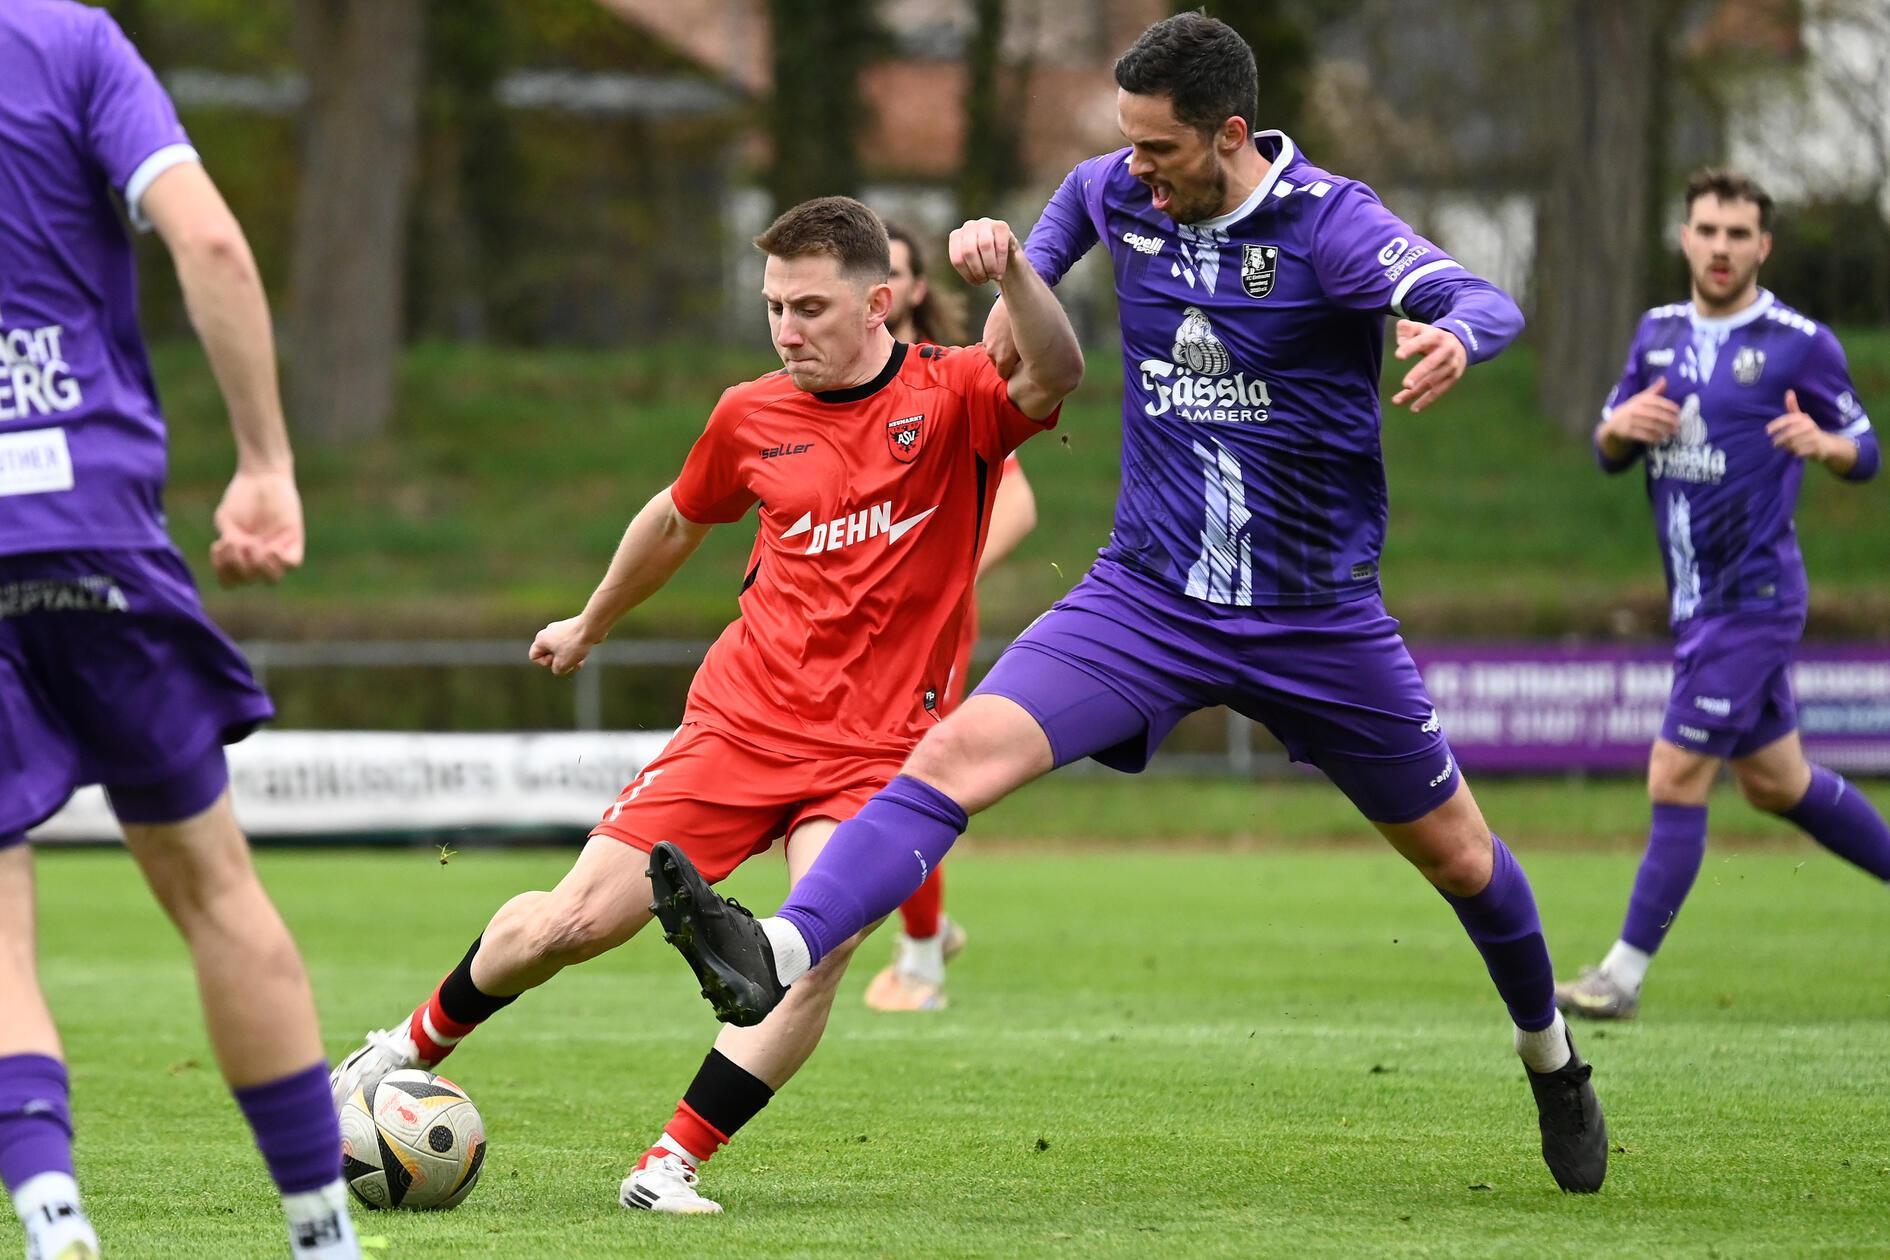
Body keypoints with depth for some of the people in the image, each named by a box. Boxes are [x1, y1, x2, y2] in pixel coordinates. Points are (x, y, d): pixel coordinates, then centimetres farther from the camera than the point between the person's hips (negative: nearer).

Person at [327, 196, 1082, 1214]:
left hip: (873, 748, -2)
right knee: (572, 922, -3)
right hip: (741, 713, 2)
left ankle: (670, 1167, -12)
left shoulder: (949, 396, -5)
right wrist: (592, 622, 37)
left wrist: (1012, 270, -45)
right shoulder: (752, 418, 4)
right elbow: (678, 520, 24)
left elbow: (1054, 377, -27)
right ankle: (416, 1046, 25)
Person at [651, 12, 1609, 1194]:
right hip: (1148, 598, 2)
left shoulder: (1327, 220, -16)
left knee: (1457, 855, 14)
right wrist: (1019, 277, 4)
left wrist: (1455, 335, -52)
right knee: (957, 752, -22)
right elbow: (1078, 198, 23)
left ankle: (1553, 1059, 41)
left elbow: (1488, 302, -29)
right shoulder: (1123, 193, -2)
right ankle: (780, 954, -39)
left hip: (1318, 616, -2)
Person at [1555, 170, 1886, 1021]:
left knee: (1677, 777, -10)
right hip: (1696, 596, 7)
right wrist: (1621, 426, -9)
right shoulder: (1659, 334, 9)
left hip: (1751, 594, -7)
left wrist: (1821, 443, -25)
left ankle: (1625, 973, -6)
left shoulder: (1800, 344, -9)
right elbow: (1609, 454, 14)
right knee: (1777, 783, 17)